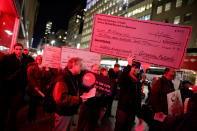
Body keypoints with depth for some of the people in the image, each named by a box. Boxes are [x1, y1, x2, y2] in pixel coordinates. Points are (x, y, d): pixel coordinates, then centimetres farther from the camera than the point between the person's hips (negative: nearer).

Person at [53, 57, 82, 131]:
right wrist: (79, 100, -28)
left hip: (70, 112, 9)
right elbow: (60, 98, -33)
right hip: (63, 114, -9)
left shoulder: (74, 77, 7)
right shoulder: (63, 78, -25)